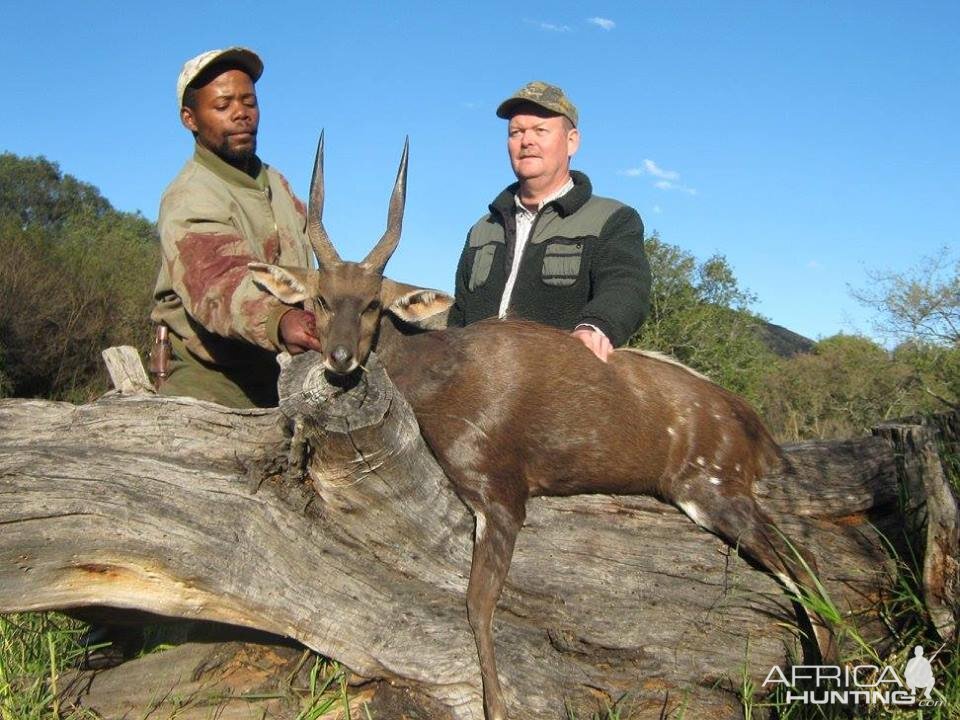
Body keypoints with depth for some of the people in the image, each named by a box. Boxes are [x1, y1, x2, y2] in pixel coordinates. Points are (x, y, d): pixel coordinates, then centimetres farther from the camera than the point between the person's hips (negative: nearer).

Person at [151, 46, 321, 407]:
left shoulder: (275, 182, 14)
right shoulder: (188, 202, -14)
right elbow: (218, 281, -34)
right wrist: (279, 320, -52)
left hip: (281, 376, 6)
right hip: (209, 381, -6)